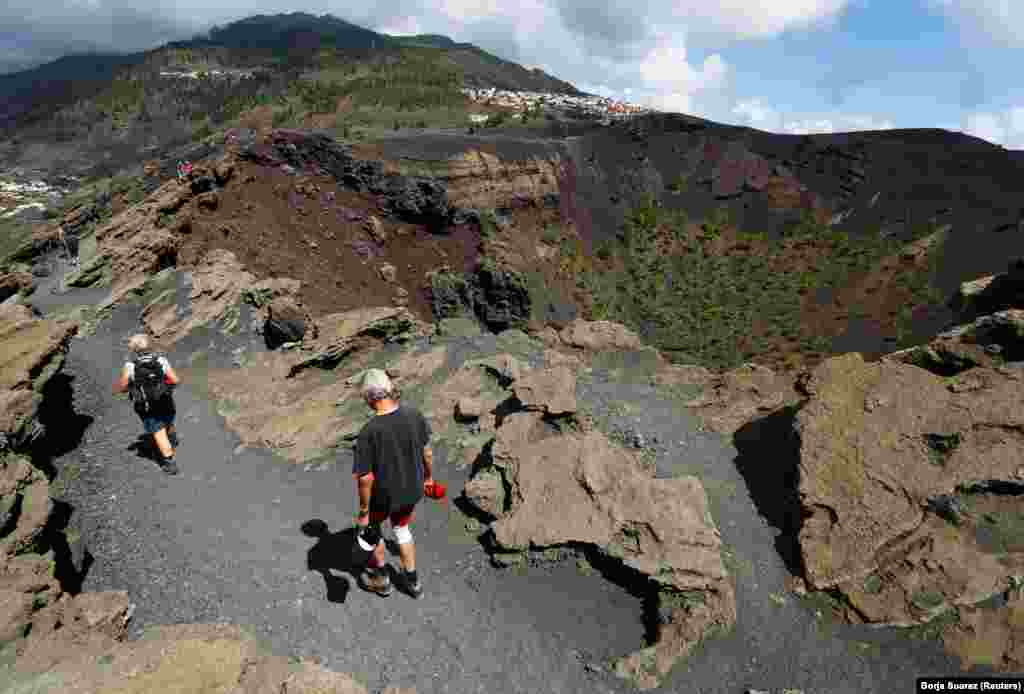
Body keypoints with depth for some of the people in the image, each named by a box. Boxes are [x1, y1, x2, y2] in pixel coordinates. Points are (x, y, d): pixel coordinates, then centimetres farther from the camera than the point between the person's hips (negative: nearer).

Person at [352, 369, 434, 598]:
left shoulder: (368, 432, -31)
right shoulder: (414, 414, -17)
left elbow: (365, 478, -25)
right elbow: (427, 451, -2)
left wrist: (363, 511, -11)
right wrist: (428, 475, 16)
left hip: (383, 495, -4)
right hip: (412, 489, 4)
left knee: (371, 526, 28)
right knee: (401, 528, 30)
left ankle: (381, 579, 46)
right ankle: (412, 581, 43)